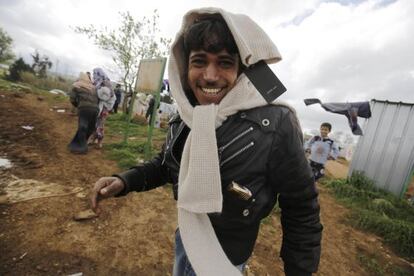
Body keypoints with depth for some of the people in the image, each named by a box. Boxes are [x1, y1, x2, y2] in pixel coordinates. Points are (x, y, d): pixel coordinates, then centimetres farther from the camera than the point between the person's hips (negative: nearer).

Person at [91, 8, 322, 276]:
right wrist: (124, 180, -10)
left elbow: (301, 208, -16)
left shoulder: (275, 125, -27)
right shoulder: (184, 118, -10)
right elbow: (166, 164, 5)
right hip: (185, 237, 6)